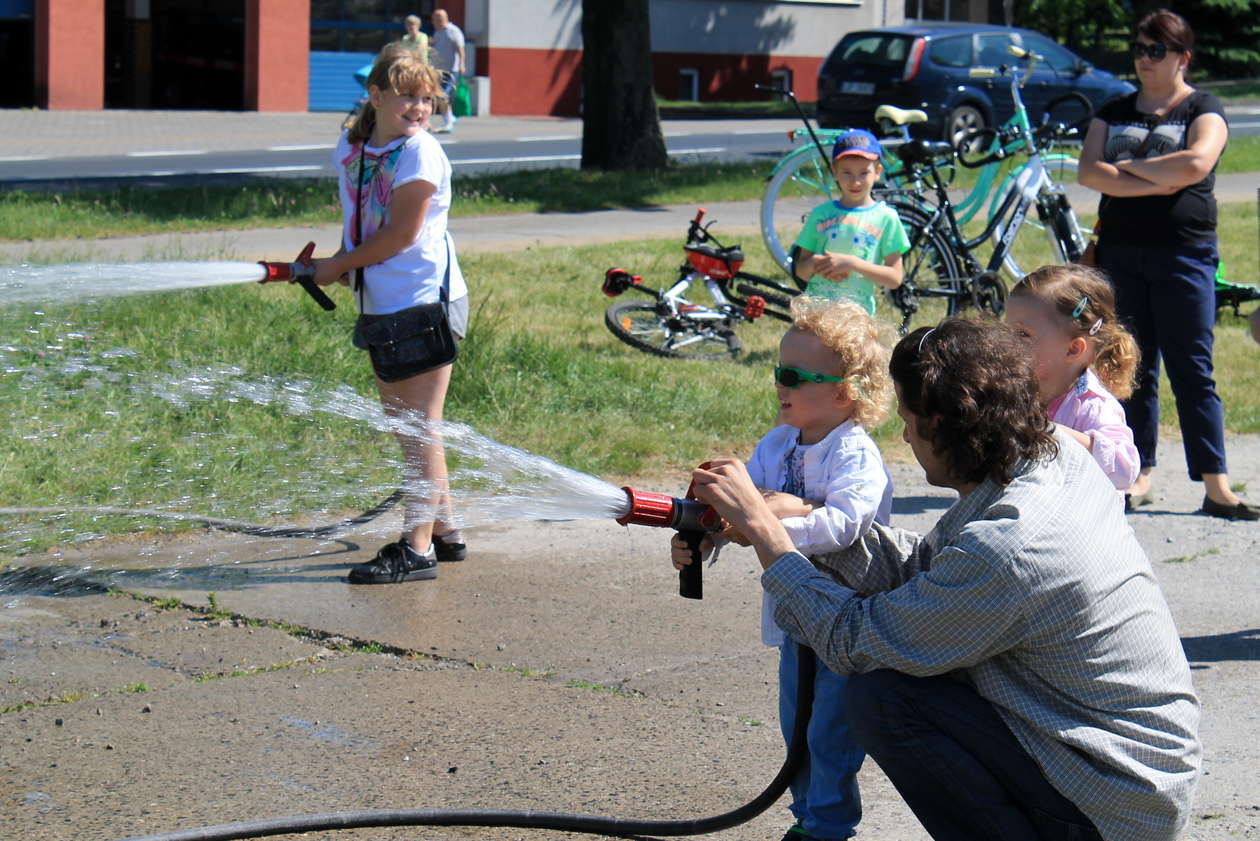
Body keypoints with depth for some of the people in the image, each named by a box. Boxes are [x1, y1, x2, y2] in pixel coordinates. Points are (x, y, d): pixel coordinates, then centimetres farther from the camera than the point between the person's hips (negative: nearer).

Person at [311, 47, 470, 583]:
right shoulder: (351, 145, 7)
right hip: (380, 307, 8)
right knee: (404, 428, 16)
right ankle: (444, 532, 28)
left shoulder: (421, 153, -14)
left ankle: (418, 550, 1)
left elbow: (400, 235, -16)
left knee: (419, 432, -4)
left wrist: (336, 267, -7)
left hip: (425, 305, -8)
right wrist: (344, 263, -1)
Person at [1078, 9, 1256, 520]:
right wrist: (1153, 183, -11)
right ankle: (1140, 474, 12)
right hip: (1120, 252, 4)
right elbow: (1088, 172, 0)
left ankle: (1216, 487, -7)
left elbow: (1196, 164, -18)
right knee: (1131, 368, 5)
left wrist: (1128, 167, -8)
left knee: (1192, 370, -7)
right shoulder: (1114, 113, 16)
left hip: (1183, 253, -4)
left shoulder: (1203, 110, 3)